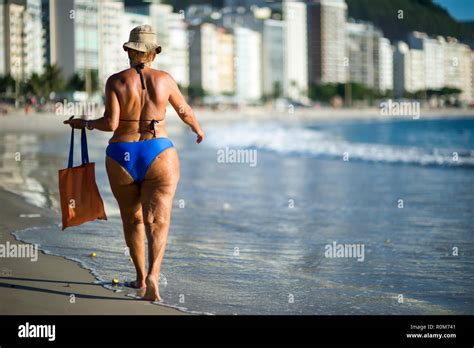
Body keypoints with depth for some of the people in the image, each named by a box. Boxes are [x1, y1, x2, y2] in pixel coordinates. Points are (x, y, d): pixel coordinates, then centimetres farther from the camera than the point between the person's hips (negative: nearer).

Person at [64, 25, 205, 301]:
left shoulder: (115, 81, -4)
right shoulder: (163, 79, 0)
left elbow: (111, 124, -12)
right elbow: (185, 112, 13)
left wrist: (85, 124, 7)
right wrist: (198, 129, 33)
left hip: (122, 158, 1)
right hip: (159, 157, -1)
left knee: (132, 219, 20)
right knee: (158, 221, -6)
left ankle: (141, 277, 30)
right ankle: (153, 275, -29)